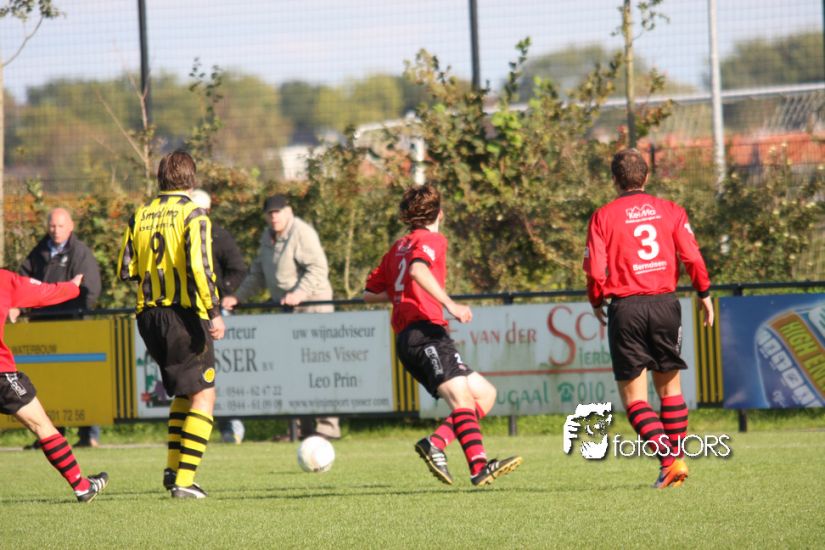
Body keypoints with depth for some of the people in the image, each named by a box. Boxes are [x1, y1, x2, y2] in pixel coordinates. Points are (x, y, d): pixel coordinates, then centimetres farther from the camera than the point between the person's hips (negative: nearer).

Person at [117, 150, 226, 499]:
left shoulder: (140, 216, 8)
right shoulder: (192, 214, -8)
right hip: (185, 314, -6)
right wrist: (214, 311, -17)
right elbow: (200, 266, -19)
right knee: (202, 395, -1)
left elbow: (126, 269, 7)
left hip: (148, 314, 6)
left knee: (183, 391, 22)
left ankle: (173, 467, 13)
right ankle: (185, 479, -10)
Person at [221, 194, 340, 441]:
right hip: (286, 310, 9)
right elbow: (257, 274, 26)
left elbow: (318, 268, -17)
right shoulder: (267, 237, 17)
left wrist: (299, 294, -26)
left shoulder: (302, 233, -10)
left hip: (313, 304, -9)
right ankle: (303, 428, 7)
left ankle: (328, 426, -14)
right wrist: (238, 297, 16)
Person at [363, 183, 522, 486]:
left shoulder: (398, 247, 26)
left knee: (485, 394, 9)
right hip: (425, 332, -9)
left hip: (407, 341, 9)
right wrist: (449, 304, -27)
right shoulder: (432, 240, 2)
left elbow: (370, 294, 27)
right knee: (461, 398, -24)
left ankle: (435, 442, -10)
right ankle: (479, 466, -43)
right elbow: (417, 269, -21)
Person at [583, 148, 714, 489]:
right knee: (670, 387, 16)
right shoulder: (669, 210, 5)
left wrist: (596, 302, 12)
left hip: (626, 307, -3)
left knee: (633, 394, 2)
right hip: (665, 304, 3)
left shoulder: (603, 217, -2)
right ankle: (678, 460, 15)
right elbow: (692, 257, -1)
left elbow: (595, 270, -5)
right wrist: (704, 294, 11)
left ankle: (668, 458, -14)